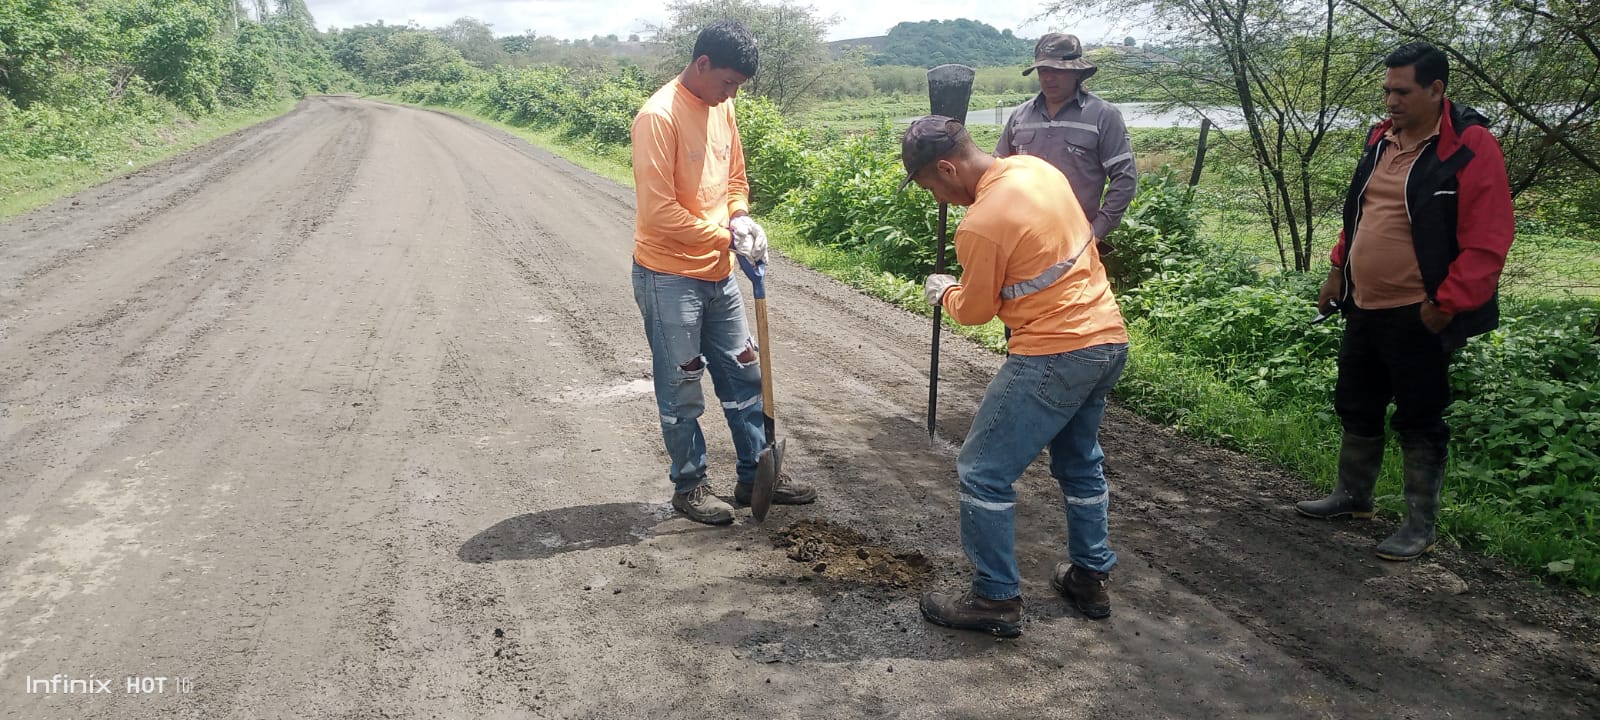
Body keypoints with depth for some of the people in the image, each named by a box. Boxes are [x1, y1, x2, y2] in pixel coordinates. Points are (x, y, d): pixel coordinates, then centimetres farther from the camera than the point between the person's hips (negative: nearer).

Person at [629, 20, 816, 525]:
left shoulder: (722, 108, 6)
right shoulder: (659, 117, -19)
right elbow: (658, 212, -23)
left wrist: (740, 219, -3)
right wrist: (726, 236, -16)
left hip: (717, 274, 8)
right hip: (668, 277, -8)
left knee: (744, 375, 14)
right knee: (681, 389, 6)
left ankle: (755, 475, 28)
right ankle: (689, 485, 22)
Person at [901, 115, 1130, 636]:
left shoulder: (980, 225, -19)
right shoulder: (1037, 168, 4)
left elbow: (975, 311, -5)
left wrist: (944, 292, 15)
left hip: (1055, 355, -9)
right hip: (1109, 338, 9)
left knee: (983, 473, 1)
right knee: (1080, 463, 24)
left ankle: (996, 599, 9)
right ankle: (1089, 577, 34)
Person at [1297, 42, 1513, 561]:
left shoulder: (1471, 148, -15)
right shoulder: (1382, 139, 8)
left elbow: (1486, 243, -17)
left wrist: (1445, 306, -18)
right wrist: (1339, 270, 15)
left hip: (1418, 317, -7)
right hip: (1364, 307, 7)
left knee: (1419, 420, 4)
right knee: (1357, 407, 18)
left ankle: (1421, 525, 17)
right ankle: (1352, 496, 35)